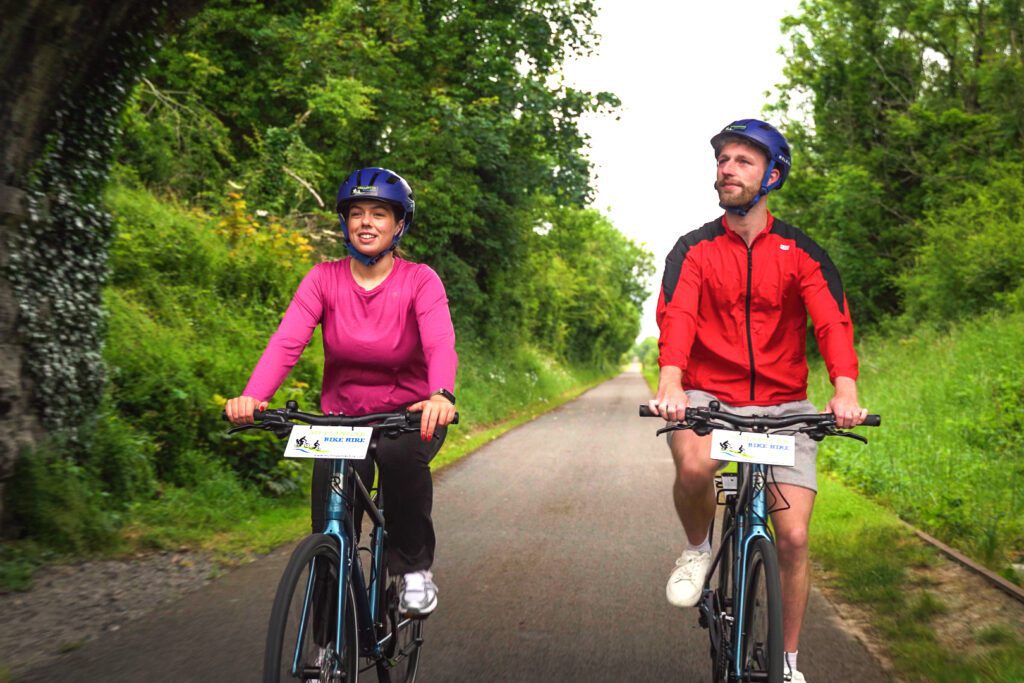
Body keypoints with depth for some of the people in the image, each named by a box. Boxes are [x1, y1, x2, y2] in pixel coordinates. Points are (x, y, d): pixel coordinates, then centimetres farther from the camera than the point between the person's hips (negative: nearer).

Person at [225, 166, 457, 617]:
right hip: (343, 417, 2)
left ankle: (415, 567, -13)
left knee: (400, 456, -36)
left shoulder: (419, 280, -10)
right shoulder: (325, 278, -5)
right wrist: (251, 396, -37)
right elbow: (287, 341, -18)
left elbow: (441, 344, -27)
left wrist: (441, 396, -49)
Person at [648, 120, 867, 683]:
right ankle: (698, 548, -2)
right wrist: (670, 381, -35)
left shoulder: (800, 252, 1)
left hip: (782, 405, 1)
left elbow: (832, 318, -13)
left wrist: (845, 388, -33)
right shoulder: (694, 249, 1)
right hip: (708, 397, -1)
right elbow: (676, 315, -16)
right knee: (694, 465, -35)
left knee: (793, 538, -4)